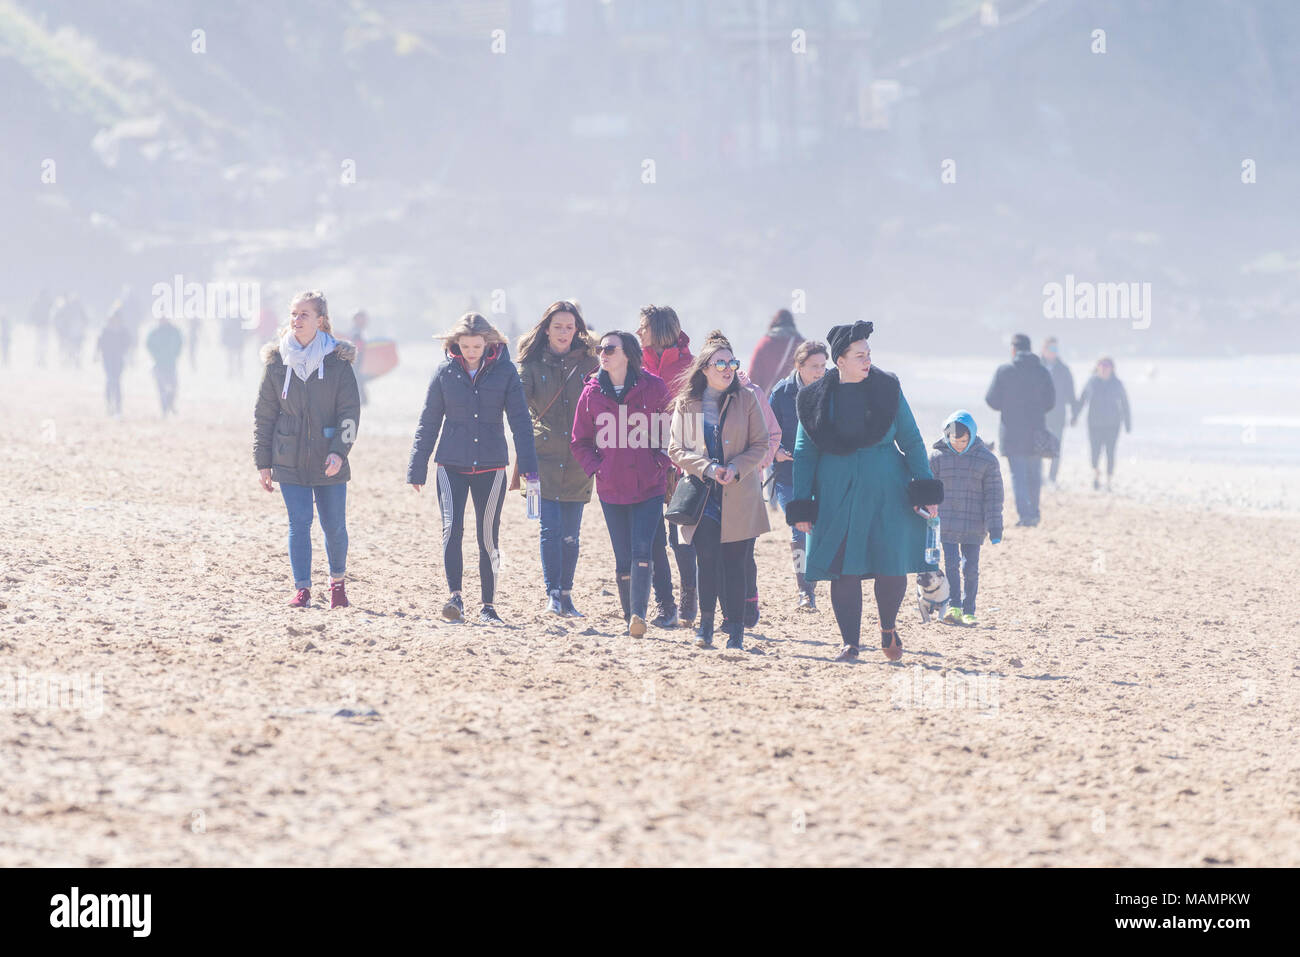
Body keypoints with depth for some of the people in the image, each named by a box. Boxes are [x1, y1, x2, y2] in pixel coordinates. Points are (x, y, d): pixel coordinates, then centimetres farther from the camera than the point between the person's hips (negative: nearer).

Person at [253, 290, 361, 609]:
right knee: (299, 523, -4)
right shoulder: (276, 361, 2)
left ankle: (337, 581, 27)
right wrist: (263, 462, 4)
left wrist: (339, 451, -15)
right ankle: (302, 588, 3)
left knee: (334, 526, 4)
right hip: (290, 460, 1)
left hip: (329, 462, -1)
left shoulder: (338, 361, -3)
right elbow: (264, 415, 6)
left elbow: (350, 412, -2)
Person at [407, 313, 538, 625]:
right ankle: (455, 599, -18)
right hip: (452, 465, 0)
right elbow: (428, 424, 6)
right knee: (452, 528, -16)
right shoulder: (445, 373, 1)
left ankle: (488, 605, 13)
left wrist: (529, 467, -10)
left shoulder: (505, 372, -2)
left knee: (488, 537, 5)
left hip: (491, 466, 0)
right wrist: (416, 468, 6)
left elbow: (520, 422, -2)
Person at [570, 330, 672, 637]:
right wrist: (596, 468, -2)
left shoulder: (653, 388, -3)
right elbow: (580, 442, 12)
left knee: (642, 550, -15)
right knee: (624, 558, 5)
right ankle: (630, 617, 15)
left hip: (649, 487, -2)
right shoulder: (592, 393, 3)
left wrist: (662, 462, -5)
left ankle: (639, 613, -20)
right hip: (612, 490, 2)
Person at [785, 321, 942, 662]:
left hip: (887, 492, 0)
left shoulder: (887, 389, 3)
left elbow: (911, 440, 6)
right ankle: (849, 643, 8)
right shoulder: (816, 400, 3)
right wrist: (801, 506, 2)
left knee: (893, 566, -5)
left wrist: (926, 490, -1)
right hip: (838, 496, 0)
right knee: (844, 570, -3)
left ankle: (888, 627, 21)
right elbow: (804, 453, 7)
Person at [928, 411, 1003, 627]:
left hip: (974, 525, 0)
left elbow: (993, 496, 1)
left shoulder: (987, 460, -1)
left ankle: (968, 611, 12)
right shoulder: (938, 457, 0)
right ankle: (954, 608, -8)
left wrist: (995, 528, -2)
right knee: (951, 564, -7)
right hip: (946, 523, 0)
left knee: (971, 568, 3)